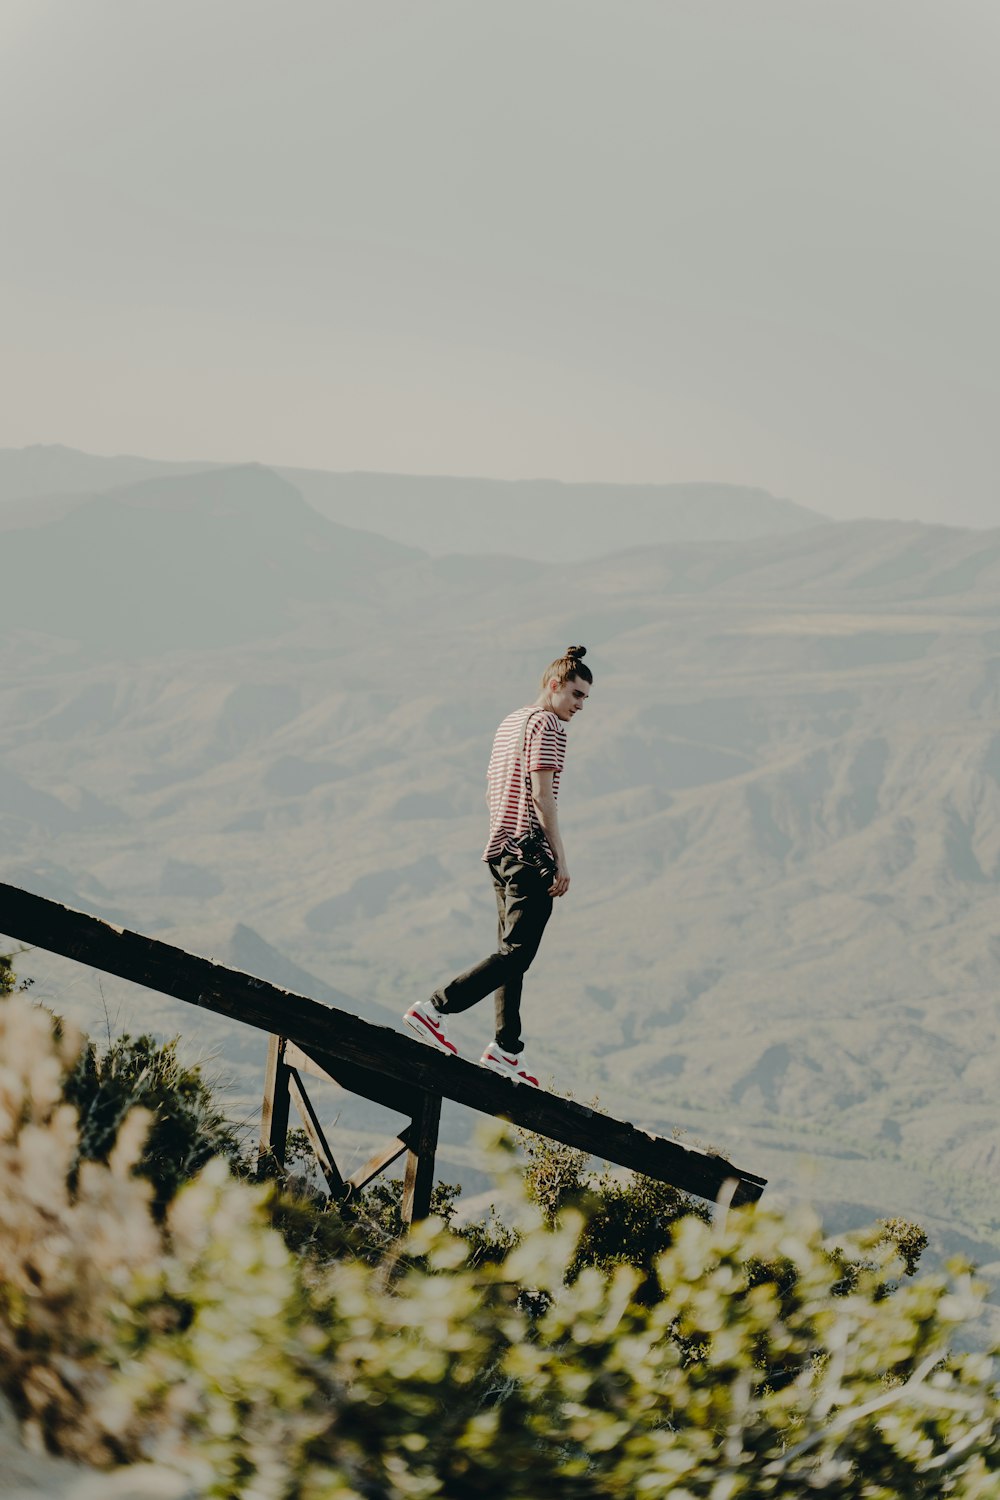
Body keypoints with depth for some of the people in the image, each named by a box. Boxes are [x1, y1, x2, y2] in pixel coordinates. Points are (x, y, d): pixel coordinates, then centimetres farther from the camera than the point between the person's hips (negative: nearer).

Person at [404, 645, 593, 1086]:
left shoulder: (510, 723, 20)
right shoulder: (547, 725, -9)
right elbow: (541, 794, -17)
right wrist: (561, 859, -16)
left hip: (501, 849, 10)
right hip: (531, 854, -10)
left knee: (512, 952, 10)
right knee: (516, 953, -10)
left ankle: (506, 1049, 8)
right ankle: (435, 1008, -15)